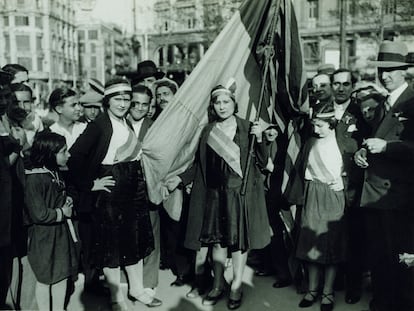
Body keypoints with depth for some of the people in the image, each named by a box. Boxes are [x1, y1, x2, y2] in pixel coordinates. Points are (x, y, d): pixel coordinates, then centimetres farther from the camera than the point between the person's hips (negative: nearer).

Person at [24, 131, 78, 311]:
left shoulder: (54, 173, 4)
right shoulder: (34, 179, -23)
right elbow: (40, 215, -25)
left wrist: (67, 200, 1)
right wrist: (62, 212, -13)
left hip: (62, 232, 8)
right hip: (44, 237, -8)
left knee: (62, 275, 16)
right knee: (45, 279, 10)